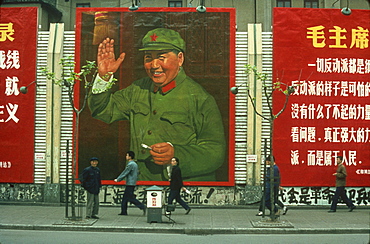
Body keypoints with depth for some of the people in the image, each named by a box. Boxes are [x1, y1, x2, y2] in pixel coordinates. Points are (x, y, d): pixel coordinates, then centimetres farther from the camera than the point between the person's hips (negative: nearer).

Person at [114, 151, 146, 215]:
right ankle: (123, 211, 14)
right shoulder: (135, 164, 14)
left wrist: (118, 179, -4)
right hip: (133, 183, 10)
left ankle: (142, 207, -12)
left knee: (130, 198, -8)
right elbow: (137, 172, 20)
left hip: (130, 184, -10)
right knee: (125, 197, 12)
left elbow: (124, 173, -14)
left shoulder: (130, 164, -16)